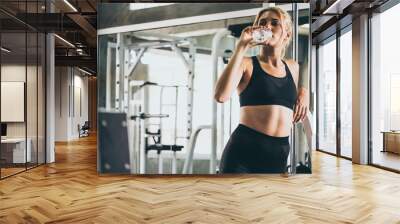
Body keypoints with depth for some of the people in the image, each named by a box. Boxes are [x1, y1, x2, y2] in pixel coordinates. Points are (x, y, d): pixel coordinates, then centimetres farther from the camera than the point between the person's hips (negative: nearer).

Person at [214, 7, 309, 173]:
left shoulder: (293, 67, 13)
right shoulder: (246, 63, -1)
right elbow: (220, 96, -21)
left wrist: (304, 92, 9)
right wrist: (241, 47, -16)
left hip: (279, 154, 5)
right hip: (243, 149, -4)